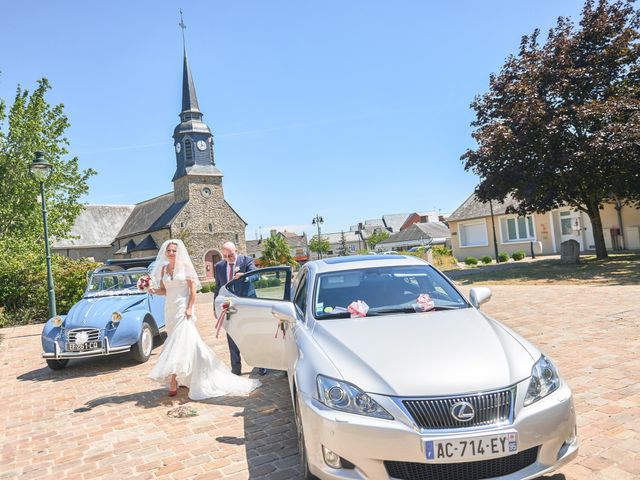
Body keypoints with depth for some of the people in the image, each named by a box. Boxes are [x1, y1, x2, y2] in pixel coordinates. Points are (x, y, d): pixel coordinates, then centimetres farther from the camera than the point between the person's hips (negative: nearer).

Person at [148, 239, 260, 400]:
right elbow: (163, 290, 12)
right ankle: (183, 377, 21)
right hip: (170, 309, 5)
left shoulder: (185, 266, -5)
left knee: (179, 342, -11)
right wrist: (154, 291, -9)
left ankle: (173, 381, -10)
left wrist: (189, 308, -13)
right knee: (175, 342, 10)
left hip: (183, 309, -5)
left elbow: (193, 288, -7)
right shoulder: (163, 269, 8)